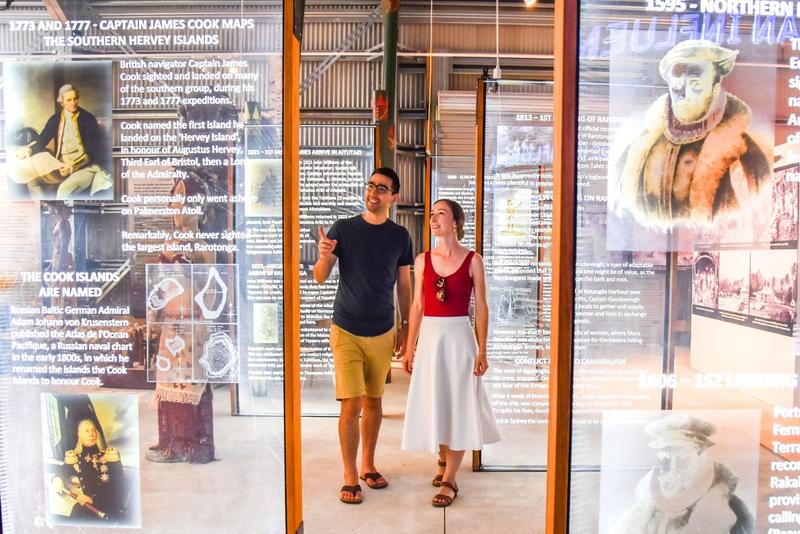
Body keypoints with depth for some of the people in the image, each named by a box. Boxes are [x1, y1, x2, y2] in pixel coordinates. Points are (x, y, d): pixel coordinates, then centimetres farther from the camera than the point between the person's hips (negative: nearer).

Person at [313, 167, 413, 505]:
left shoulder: (399, 236, 2)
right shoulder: (343, 229, -3)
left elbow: (404, 286, 8)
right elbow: (320, 277, -5)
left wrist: (405, 328, 7)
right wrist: (323, 257, -27)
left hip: (383, 333, 2)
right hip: (346, 331, -2)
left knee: (373, 400, 13)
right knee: (351, 405, -4)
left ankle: (368, 464, 31)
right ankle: (350, 477, 11)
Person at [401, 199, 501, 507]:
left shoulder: (473, 260, -3)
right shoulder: (422, 260, 4)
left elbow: (481, 307, -2)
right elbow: (417, 306, 7)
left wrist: (482, 350, -6)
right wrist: (410, 347, 6)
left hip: (459, 337, -3)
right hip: (430, 337, 3)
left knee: (457, 404, 1)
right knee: (433, 403, 12)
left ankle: (449, 480, 11)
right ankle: (444, 459, 37)